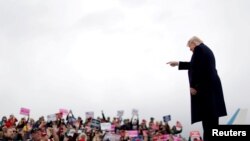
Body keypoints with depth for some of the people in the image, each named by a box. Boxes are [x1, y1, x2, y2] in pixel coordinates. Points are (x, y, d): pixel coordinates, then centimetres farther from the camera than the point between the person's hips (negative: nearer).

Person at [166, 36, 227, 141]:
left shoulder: (198, 49, -8)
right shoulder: (206, 49, 22)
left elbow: (197, 68, -17)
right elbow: (195, 65, 31)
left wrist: (193, 86, -15)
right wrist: (178, 63, 36)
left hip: (204, 87, -10)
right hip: (212, 85, 10)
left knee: (206, 115, -9)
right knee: (211, 115, 10)